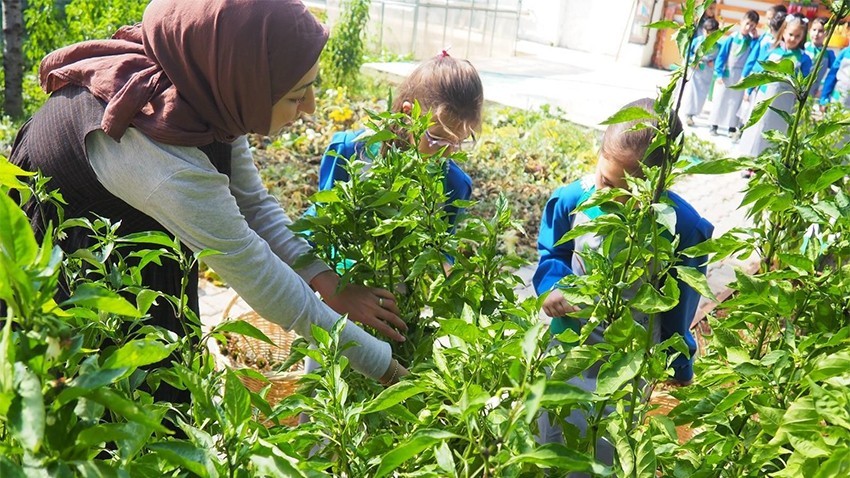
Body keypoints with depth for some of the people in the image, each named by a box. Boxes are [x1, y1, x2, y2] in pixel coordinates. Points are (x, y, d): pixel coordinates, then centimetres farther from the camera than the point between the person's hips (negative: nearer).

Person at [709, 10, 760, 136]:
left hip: (741, 76, 2)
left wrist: (754, 38, -15)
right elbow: (722, 55, -6)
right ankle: (714, 125, 15)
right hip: (726, 74, -2)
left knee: (735, 102, 9)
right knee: (720, 99, 7)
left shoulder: (752, 41, 0)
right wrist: (719, 73, -12)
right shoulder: (732, 38, -6)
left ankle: (732, 127, 16)